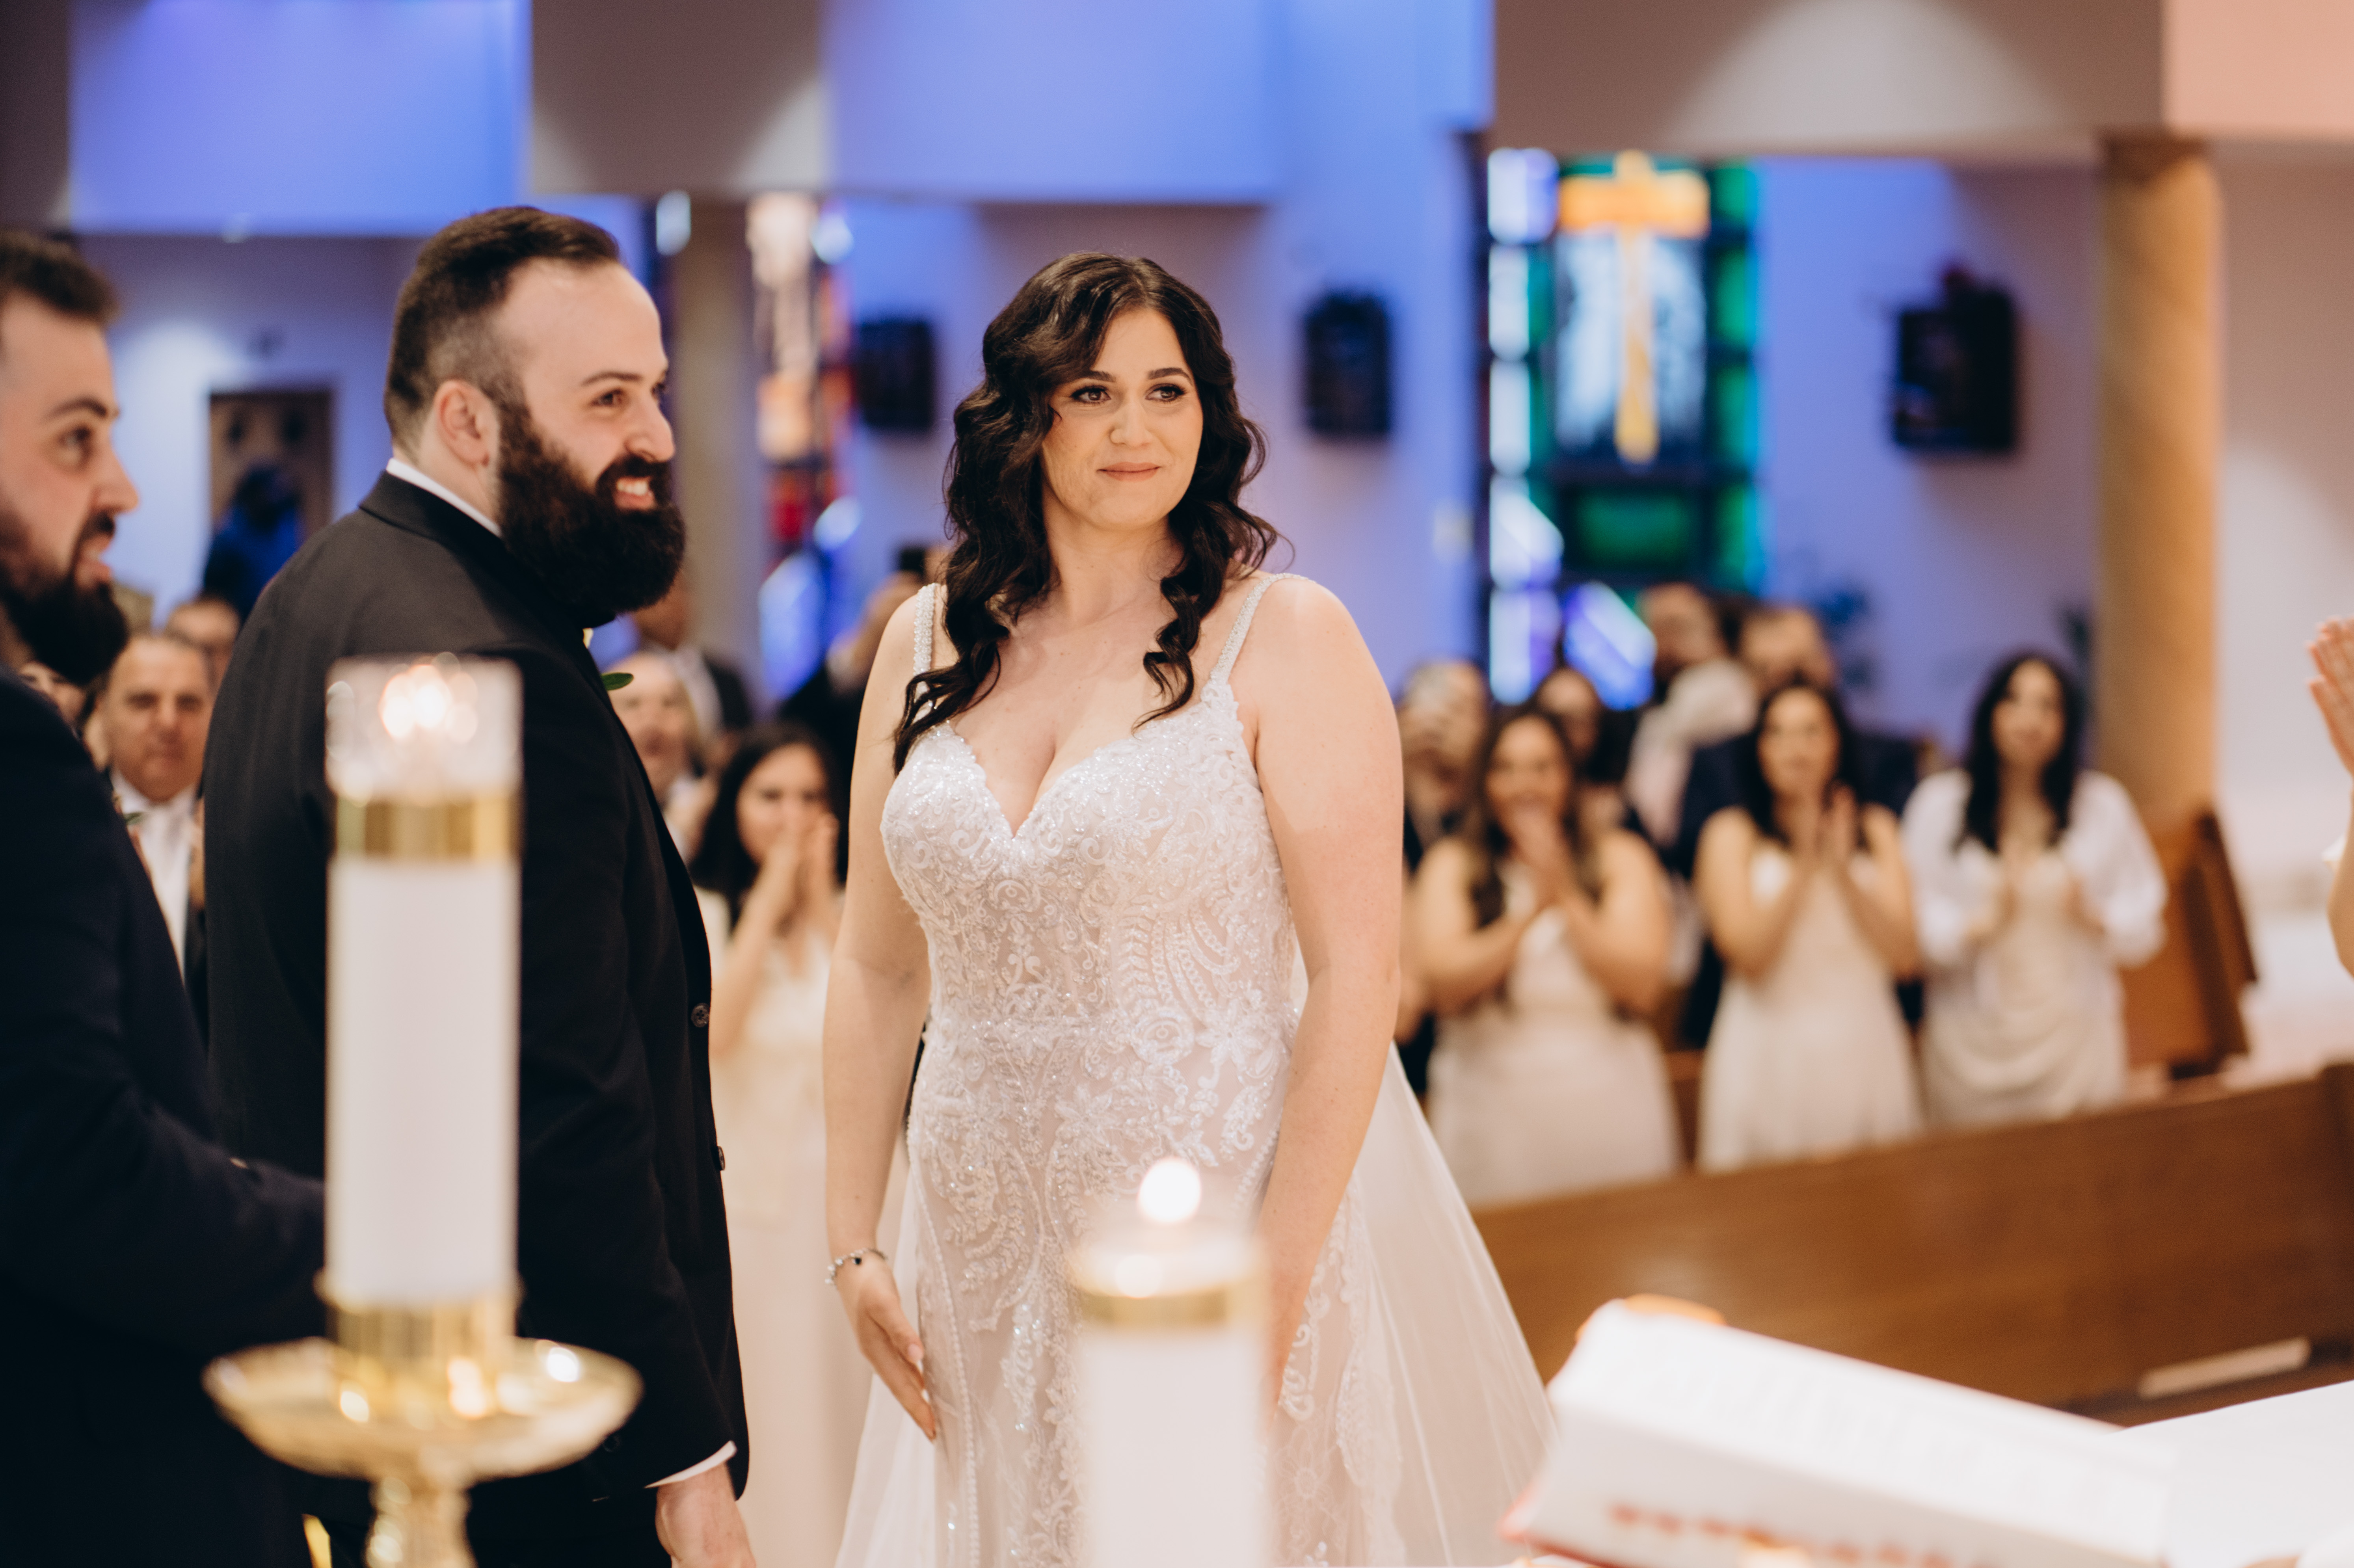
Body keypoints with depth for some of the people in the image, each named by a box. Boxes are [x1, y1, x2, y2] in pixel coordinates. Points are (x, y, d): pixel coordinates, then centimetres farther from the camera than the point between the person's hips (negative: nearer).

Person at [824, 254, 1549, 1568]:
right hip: (989, 1249, 4)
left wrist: (1276, 1282, -16)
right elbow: (877, 969, 9)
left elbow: (1359, 978, -12)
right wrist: (853, 1248, 4)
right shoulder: (932, 644, 6)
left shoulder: (1282, 636, -7)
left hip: (1222, 1202, -4)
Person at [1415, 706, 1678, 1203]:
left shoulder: (1620, 858, 6)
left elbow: (1642, 985, -6)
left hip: (1609, 1104, 1)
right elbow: (1444, 982, -9)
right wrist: (1532, 911, -17)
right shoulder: (1452, 865, 5)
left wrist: (1568, 898, -11)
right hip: (1492, 1112, -1)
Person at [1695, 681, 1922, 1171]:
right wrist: (1803, 867, -16)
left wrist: (1843, 870, -11)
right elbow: (1748, 956, -10)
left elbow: (1903, 956, 0)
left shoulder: (1877, 830, 11)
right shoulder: (1732, 833, 2)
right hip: (1770, 1054, -3)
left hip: (1865, 1054, 3)